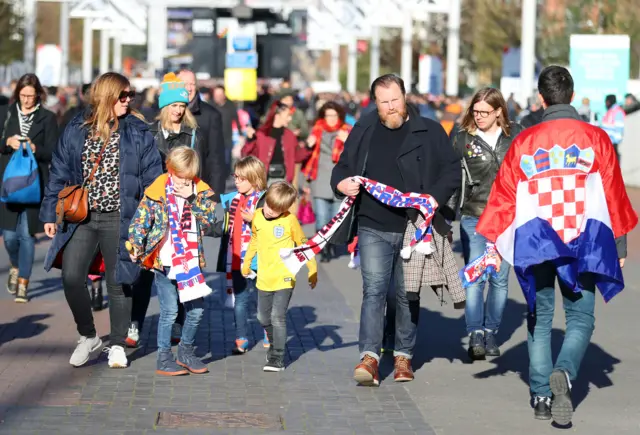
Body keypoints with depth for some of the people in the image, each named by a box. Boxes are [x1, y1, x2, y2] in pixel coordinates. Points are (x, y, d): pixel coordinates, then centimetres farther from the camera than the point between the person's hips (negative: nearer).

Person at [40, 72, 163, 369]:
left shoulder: (137, 133, 1)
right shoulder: (76, 130, 5)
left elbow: (151, 178, 1)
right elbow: (59, 173, 9)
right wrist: (50, 213, 4)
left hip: (119, 220, -1)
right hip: (81, 218, 1)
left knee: (118, 282, 5)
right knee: (71, 278, -8)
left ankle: (117, 344, 20)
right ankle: (87, 336, 14)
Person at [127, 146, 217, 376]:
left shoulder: (201, 192, 3)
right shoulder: (156, 194, -7)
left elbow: (210, 219, -7)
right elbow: (139, 222, -4)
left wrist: (191, 198, -15)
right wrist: (135, 247, -11)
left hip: (191, 261, 4)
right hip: (164, 262, -4)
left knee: (197, 308, 8)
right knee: (169, 310, 0)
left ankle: (186, 351, 27)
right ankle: (164, 358, 11)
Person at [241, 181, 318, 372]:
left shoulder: (290, 220, -12)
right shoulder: (257, 216, 0)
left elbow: (302, 244, -1)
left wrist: (313, 270, 2)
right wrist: (246, 262, 27)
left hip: (284, 278, -5)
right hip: (264, 278, 5)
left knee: (277, 317, -13)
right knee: (263, 317, 14)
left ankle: (277, 358, -7)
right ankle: (275, 344, 38)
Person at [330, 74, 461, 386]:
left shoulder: (429, 132, 1)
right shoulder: (363, 132, 8)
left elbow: (452, 170, 2)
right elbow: (343, 167, 17)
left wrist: (435, 196, -14)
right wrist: (341, 183, -6)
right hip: (374, 228, 1)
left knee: (408, 295, 9)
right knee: (373, 290, -10)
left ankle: (403, 355, 21)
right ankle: (369, 356, -15)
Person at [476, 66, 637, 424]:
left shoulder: (524, 142, 2)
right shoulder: (595, 138, 1)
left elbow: (504, 193, 3)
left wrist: (494, 244, 8)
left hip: (534, 243, 1)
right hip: (584, 242, -1)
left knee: (540, 319, 13)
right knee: (581, 318, 5)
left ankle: (542, 396, 9)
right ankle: (564, 373, -23)